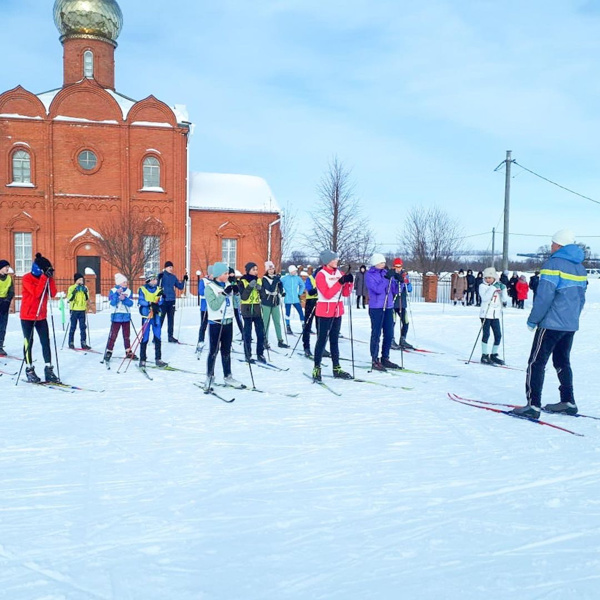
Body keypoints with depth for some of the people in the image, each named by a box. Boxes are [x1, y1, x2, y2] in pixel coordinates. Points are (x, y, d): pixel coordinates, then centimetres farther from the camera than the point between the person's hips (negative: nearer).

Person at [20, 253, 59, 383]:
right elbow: (36, 293, -24)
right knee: (29, 343, 1)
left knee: (46, 342, -1)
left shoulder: (45, 278, 6)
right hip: (27, 316, -5)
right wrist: (44, 277, -24)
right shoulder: (27, 279, -10)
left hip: (41, 316, 5)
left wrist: (50, 278, -13)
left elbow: (52, 294, -5)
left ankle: (49, 370, 0)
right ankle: (29, 370, 10)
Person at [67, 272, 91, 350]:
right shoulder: (72, 288, -1)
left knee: (83, 327, 2)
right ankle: (71, 343, 12)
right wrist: (74, 291, -17)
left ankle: (83, 343, 3)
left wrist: (85, 292, -8)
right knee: (73, 327, 3)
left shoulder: (85, 288, 10)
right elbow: (69, 299, -9)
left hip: (82, 310, 3)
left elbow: (87, 299, 7)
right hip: (74, 310, -3)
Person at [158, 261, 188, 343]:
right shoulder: (162, 275, -4)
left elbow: (180, 287, 17)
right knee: (160, 318, -6)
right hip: (163, 300, -6)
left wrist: (185, 280, 7)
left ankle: (170, 336, 21)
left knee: (171, 319, 11)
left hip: (172, 300, 6)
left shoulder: (174, 277, 13)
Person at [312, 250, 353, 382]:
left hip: (337, 311, 7)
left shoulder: (339, 273, 9)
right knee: (322, 340, -4)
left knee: (334, 340, 12)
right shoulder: (321, 275, -10)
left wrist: (349, 282, -11)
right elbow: (327, 294, -20)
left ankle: (337, 368, 18)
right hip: (325, 311, -6)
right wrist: (340, 282, -23)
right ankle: (316, 369, 2)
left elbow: (346, 293, 6)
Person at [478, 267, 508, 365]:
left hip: (496, 314, 5)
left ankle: (494, 355, 18)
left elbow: (504, 299, 4)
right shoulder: (483, 286, -3)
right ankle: (484, 355, 2)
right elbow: (485, 297, -20)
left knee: (498, 335, 5)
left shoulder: (499, 286, 9)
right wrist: (493, 288, -22)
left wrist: (503, 289, -10)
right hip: (486, 314, -4)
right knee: (486, 334, -7)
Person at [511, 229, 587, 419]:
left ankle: (533, 406, -8)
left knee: (536, 362, -5)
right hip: (571, 325, 8)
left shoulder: (553, 264, -12)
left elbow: (544, 296, -18)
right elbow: (581, 297, 18)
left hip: (551, 324, -8)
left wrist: (533, 320, -10)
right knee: (562, 362, 18)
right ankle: (568, 402, 22)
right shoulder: (580, 267, 13)